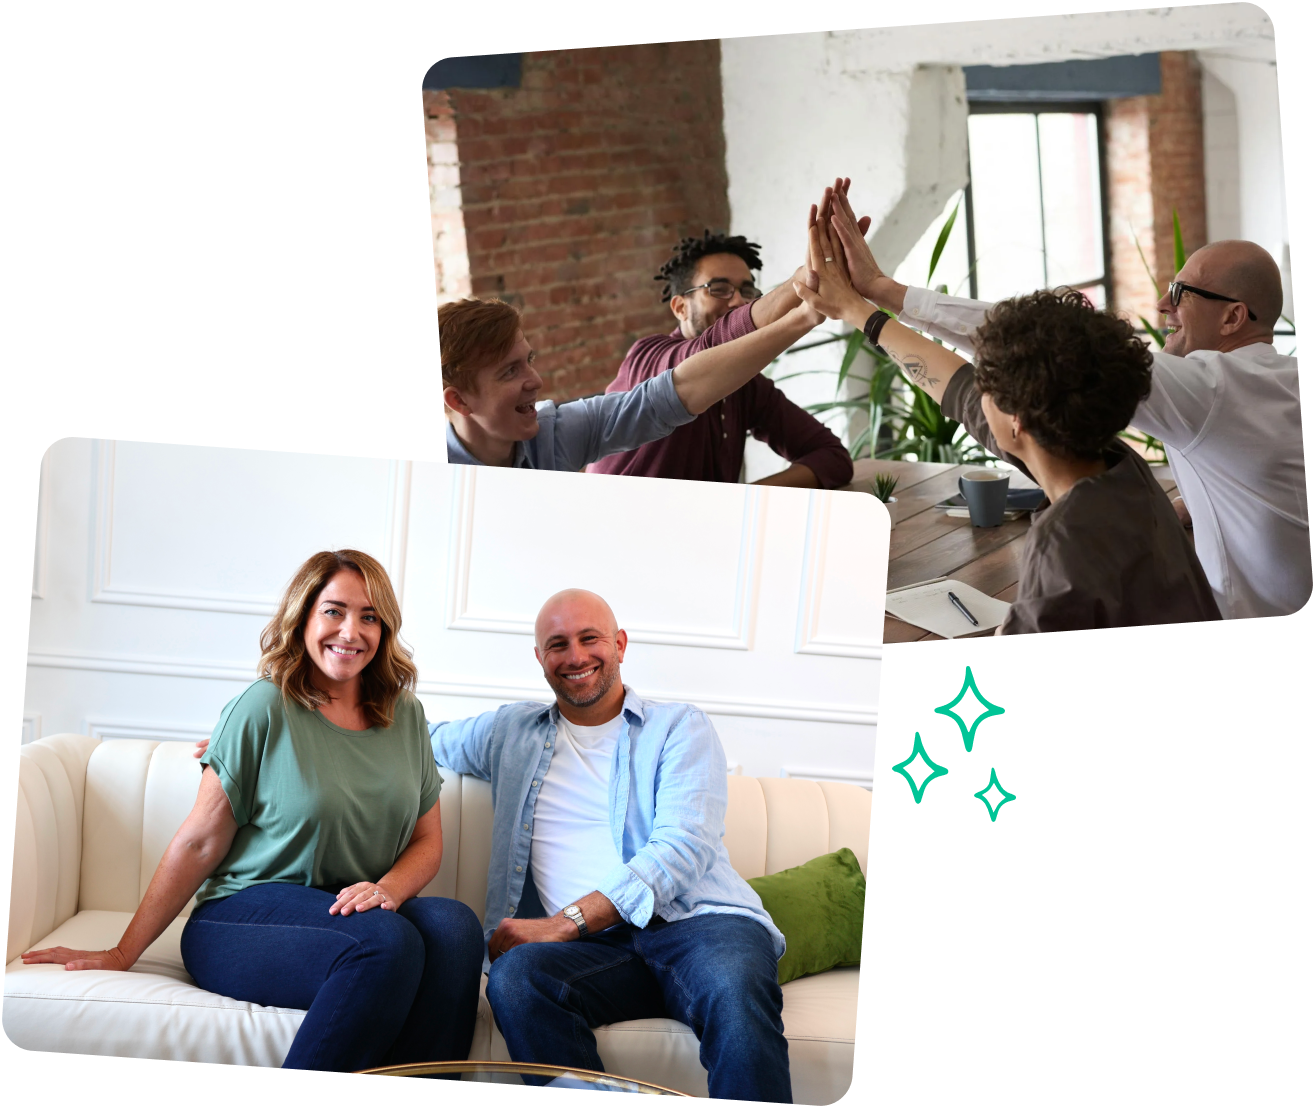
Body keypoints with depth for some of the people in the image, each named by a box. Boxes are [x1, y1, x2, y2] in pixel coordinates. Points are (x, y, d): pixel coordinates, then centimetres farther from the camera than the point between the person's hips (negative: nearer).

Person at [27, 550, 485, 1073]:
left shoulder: (405, 716, 11)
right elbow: (199, 843, -1)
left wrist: (387, 889, -10)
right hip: (244, 914, -4)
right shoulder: (264, 709, -4)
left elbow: (427, 841, 13)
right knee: (388, 941, -34)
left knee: (453, 924, -29)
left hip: (352, 910, 4)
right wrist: (122, 954, 1)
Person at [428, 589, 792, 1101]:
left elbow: (682, 847, -3)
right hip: (593, 947, 3)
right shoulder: (511, 732, 25)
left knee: (736, 989, -38)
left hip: (695, 922, -2)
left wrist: (565, 922, -12)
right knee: (514, 978, -33)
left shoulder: (680, 727, 13)